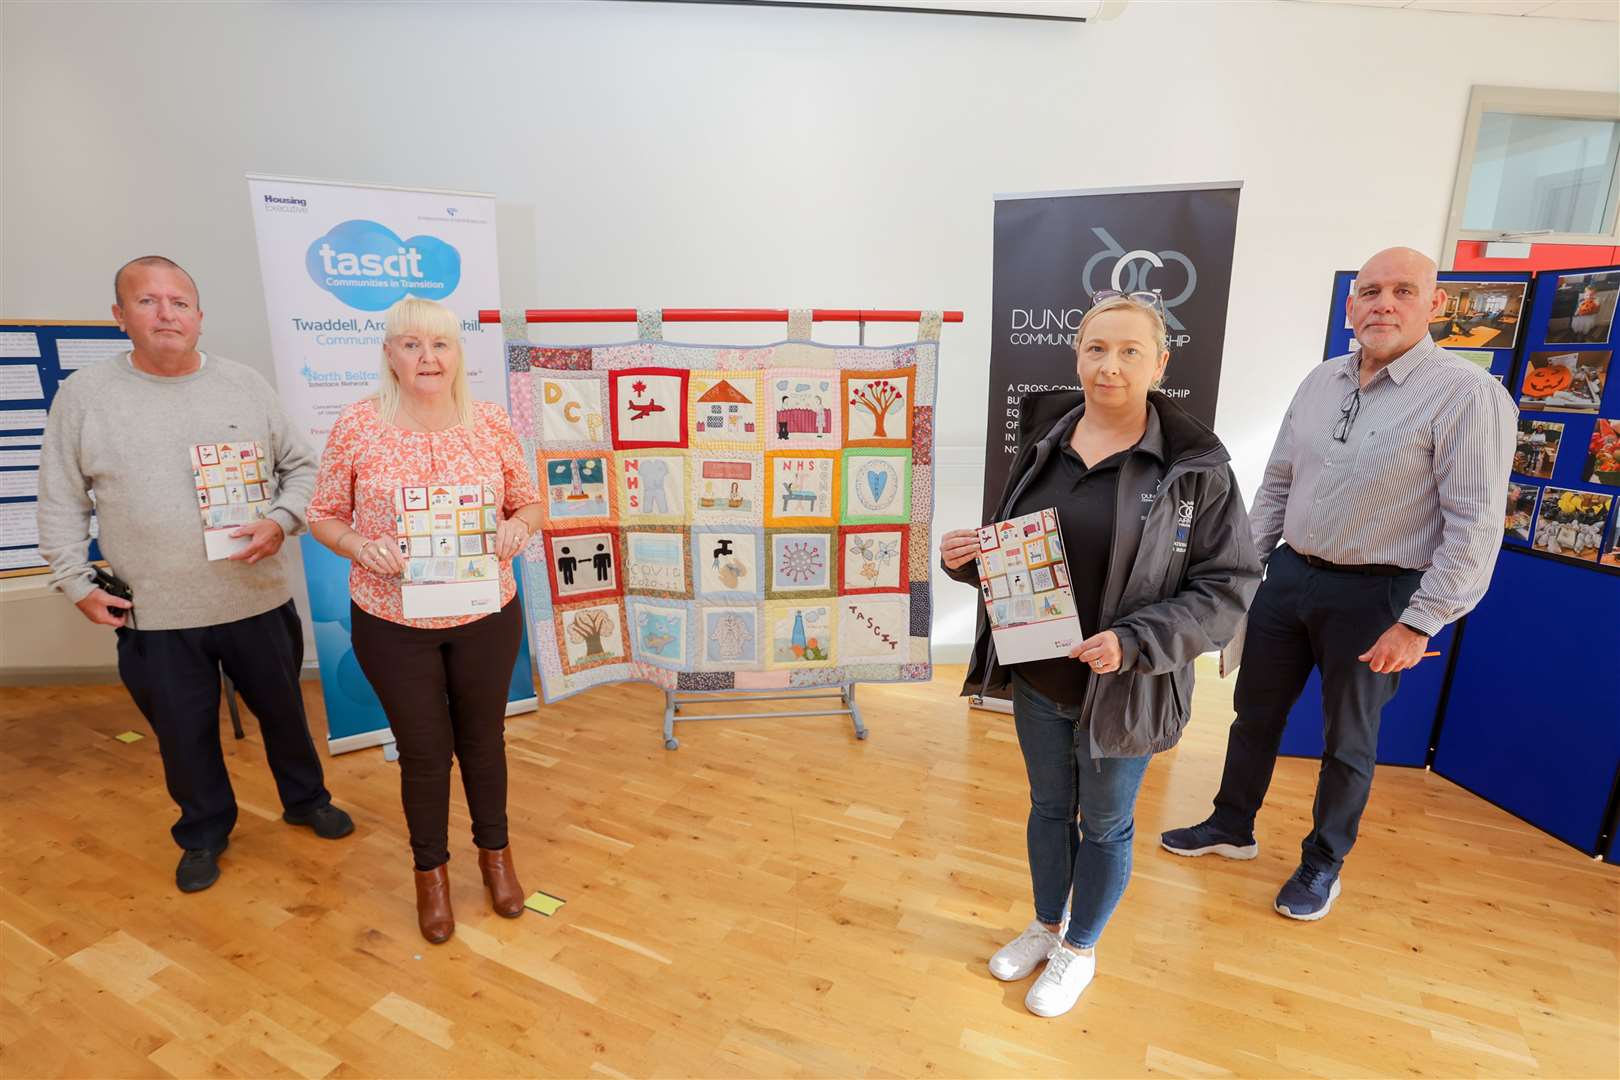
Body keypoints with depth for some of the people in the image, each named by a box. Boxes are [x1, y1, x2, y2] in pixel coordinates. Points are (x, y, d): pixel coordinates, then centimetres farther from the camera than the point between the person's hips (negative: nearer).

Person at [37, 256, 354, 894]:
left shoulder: (245, 385, 0)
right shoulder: (83, 397, -1)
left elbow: (301, 467, 5)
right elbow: (61, 504, 4)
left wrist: (280, 522, -12)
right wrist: (77, 584, -1)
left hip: (258, 599, 1)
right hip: (154, 615, 0)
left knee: (283, 710, 16)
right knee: (183, 733, 14)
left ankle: (305, 798, 40)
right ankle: (204, 833, 37)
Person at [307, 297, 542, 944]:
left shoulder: (491, 423, -4)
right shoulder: (357, 426, -7)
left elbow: (530, 504, 5)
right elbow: (324, 516, 1)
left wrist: (518, 526, -18)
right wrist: (361, 547, -19)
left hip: (487, 616, 1)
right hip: (392, 622, -1)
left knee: (483, 738, 19)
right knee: (423, 751, 14)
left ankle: (495, 852, 44)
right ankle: (431, 870, 41)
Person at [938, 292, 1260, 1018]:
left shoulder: (1195, 466, -14)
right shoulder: (1043, 440, 0)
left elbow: (1229, 588, -12)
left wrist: (1136, 643, -23)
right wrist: (967, 559, -12)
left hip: (1123, 690, -3)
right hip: (1038, 677, 4)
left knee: (1106, 825, 18)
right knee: (1048, 807, 23)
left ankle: (1079, 950, 43)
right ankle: (1046, 926, 48)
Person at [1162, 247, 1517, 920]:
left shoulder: (1468, 394, -12)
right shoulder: (1321, 381, 6)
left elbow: (1475, 525, -15)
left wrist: (1418, 623, -17)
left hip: (1374, 596, -5)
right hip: (1289, 575, 5)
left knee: (1348, 739, 13)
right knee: (1255, 713, 16)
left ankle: (1324, 862, 34)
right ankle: (1232, 828, 36)